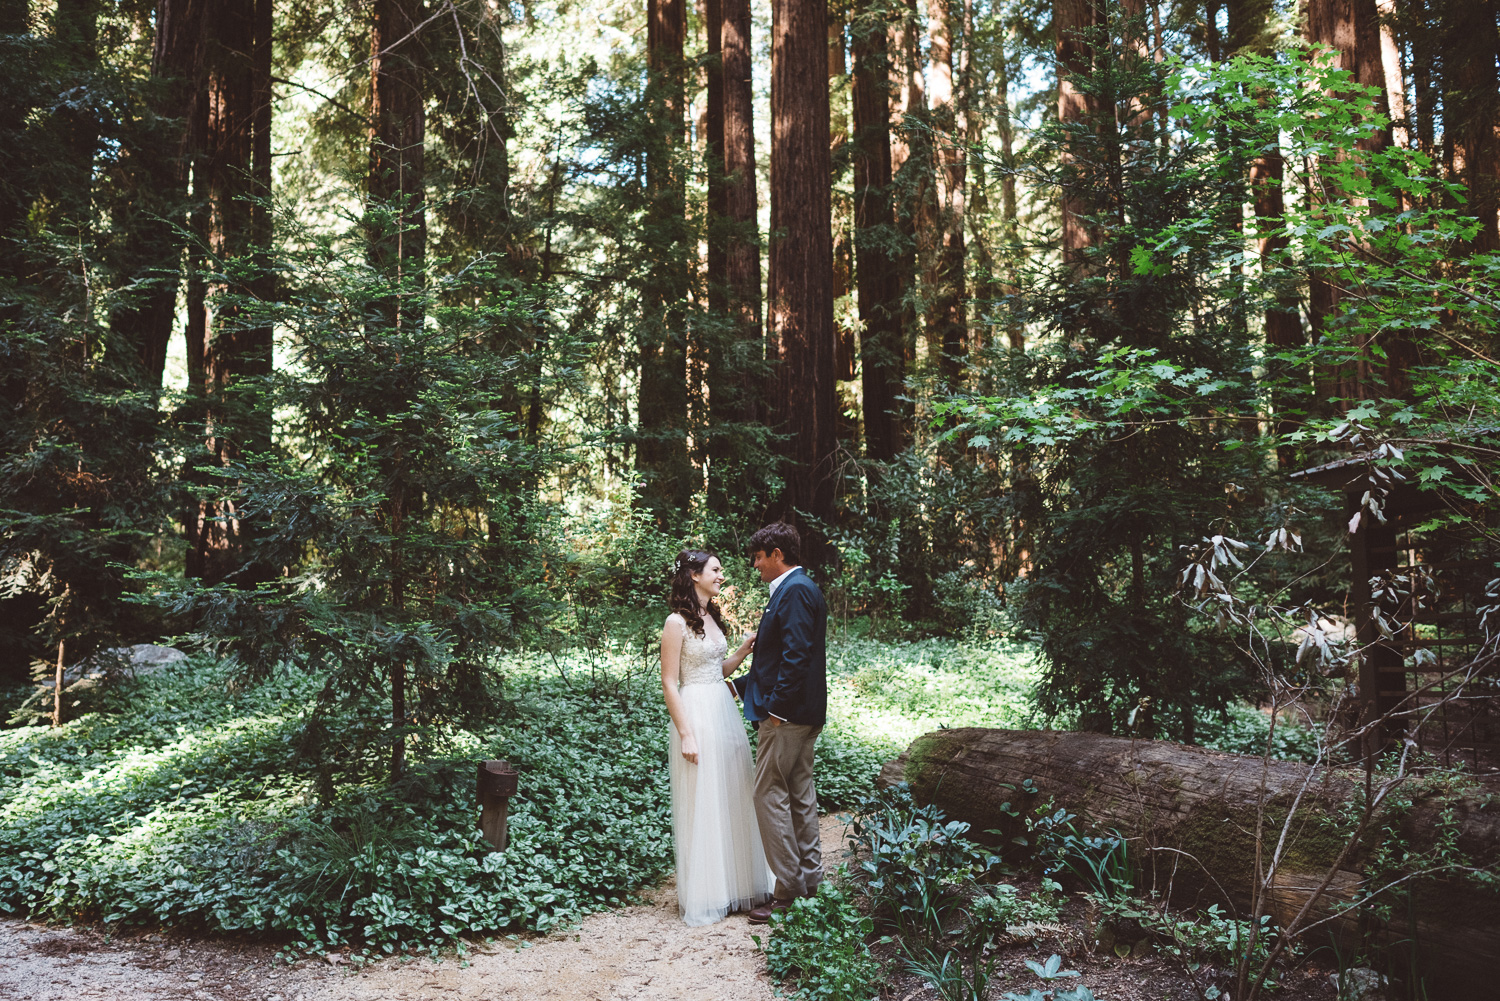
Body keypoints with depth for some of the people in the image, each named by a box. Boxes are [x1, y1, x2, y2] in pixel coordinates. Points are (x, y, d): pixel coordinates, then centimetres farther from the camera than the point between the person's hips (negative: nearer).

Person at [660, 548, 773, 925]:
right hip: (696, 714, -8)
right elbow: (669, 683, -13)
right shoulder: (676, 622, -12)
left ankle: (736, 883, 26)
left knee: (732, 799, 13)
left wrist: (744, 650, 3)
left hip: (725, 711, 8)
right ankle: (704, 896, 13)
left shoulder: (712, 616, 12)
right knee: (702, 806, 0)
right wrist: (686, 735, -17)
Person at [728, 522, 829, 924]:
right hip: (805, 713, 11)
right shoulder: (799, 589, 17)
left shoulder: (794, 591, -15)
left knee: (770, 794, -5)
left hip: (788, 714, -11)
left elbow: (796, 655, -24)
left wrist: (777, 707, -21)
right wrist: (740, 686, 24)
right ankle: (810, 883, 23)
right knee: (799, 793, 15)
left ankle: (788, 891, 0)